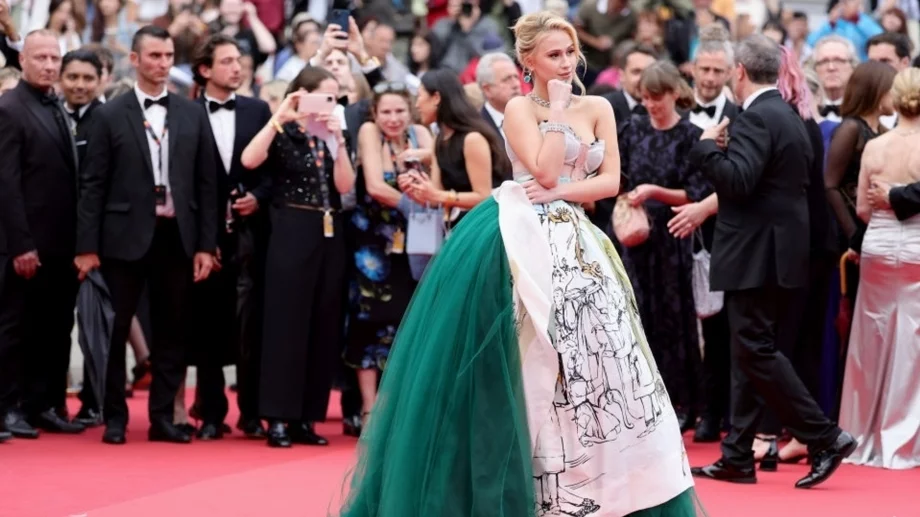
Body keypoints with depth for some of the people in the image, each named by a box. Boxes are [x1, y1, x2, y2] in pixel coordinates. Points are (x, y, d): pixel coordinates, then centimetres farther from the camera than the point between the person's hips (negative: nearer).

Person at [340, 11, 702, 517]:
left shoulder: (598, 108, 11)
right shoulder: (519, 109, -3)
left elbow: (610, 180, 4)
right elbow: (546, 171, -15)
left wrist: (561, 192, -10)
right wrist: (557, 108, -10)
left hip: (573, 244, 5)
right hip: (519, 241, -5)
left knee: (592, 357, 1)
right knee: (525, 363, -4)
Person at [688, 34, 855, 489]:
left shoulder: (756, 118, -15)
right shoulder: (790, 117, 15)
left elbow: (738, 181, -26)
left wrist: (707, 146, -11)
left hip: (757, 255, -10)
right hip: (780, 251, 10)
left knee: (756, 352, -8)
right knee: (751, 354, 11)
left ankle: (825, 438, -10)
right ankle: (737, 457, 13)